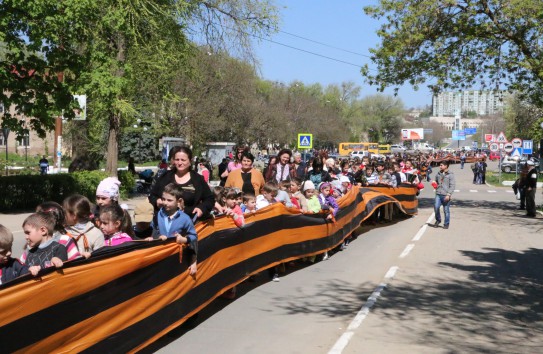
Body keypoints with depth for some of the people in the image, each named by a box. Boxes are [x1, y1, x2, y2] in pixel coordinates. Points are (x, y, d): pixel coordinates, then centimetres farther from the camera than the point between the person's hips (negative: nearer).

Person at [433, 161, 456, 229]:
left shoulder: (450, 175, -3)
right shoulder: (438, 174, 14)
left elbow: (452, 185, -8)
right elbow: (436, 181, 32)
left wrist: (448, 194, -16)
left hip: (446, 195, -4)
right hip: (438, 194, 4)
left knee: (446, 210, 2)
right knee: (436, 207, -9)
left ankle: (446, 224, 14)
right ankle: (438, 220, 13)